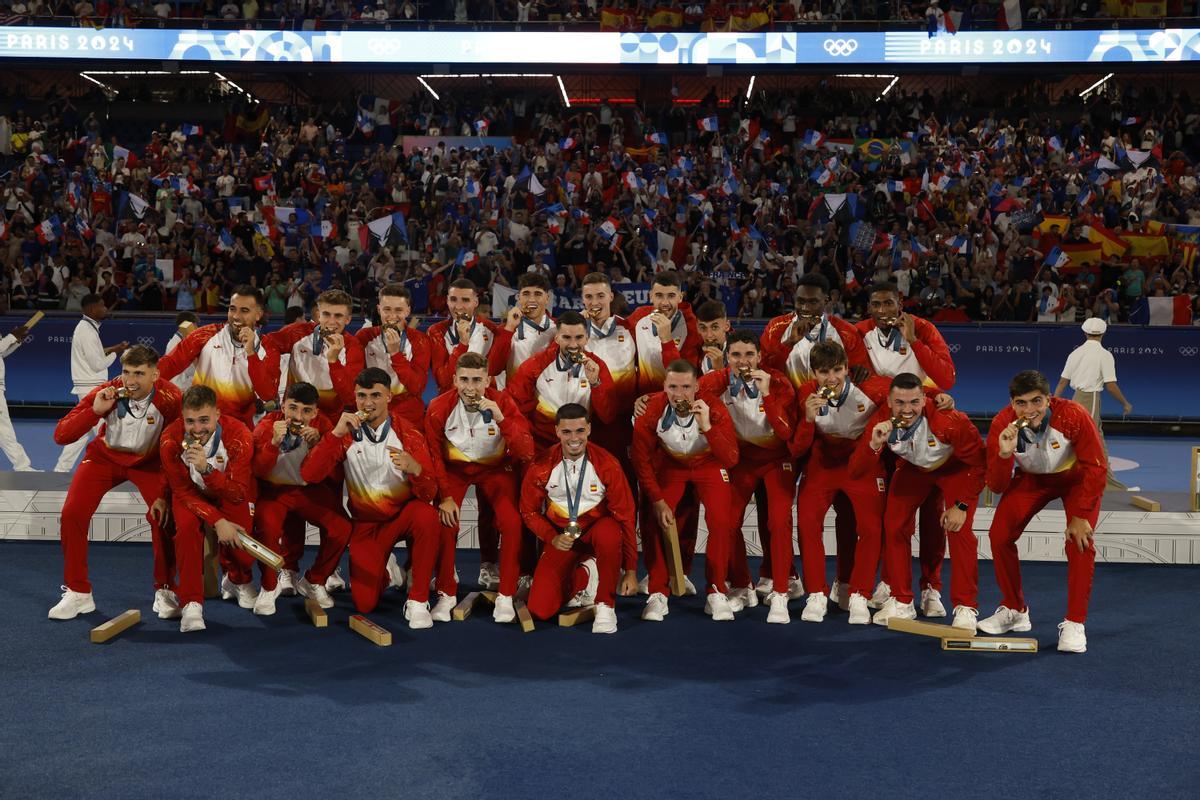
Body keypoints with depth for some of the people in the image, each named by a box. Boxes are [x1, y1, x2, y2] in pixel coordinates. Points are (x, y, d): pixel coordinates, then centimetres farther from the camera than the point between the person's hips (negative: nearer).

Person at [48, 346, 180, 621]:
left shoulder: (170, 399, -27)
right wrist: (95, 411, -38)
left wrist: (165, 495, -23)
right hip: (105, 456, 2)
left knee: (163, 515, -23)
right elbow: (61, 436, -24)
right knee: (72, 514, -14)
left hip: (148, 461, -1)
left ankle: (164, 590, -2)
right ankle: (77, 593, 5)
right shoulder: (105, 394, -24)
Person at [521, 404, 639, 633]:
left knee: (609, 532, -40)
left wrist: (631, 571, -12)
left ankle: (605, 604, -16)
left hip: (596, 531, -1)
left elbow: (625, 516, -11)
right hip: (562, 538, 1)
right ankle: (581, 577, 17)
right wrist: (552, 538, -17)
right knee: (539, 610, -15)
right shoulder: (542, 466, -10)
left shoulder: (607, 464, -15)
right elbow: (529, 511, 3)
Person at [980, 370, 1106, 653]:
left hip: (1076, 478, -2)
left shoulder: (1074, 416, -34)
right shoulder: (1002, 425, -28)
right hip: (1032, 479, 2)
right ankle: (1014, 611, 11)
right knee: (999, 534, -9)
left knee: (1079, 542, -20)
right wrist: (1004, 454, -44)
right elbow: (996, 487, -24)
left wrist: (1081, 516, -22)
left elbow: (1095, 467, -21)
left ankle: (1074, 624, -6)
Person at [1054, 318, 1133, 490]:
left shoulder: (1075, 353, 7)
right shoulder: (1105, 355, -10)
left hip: (1077, 397, 7)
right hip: (1091, 399, -7)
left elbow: (1062, 382, 7)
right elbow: (1111, 386, -13)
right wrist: (1125, 404, 1)